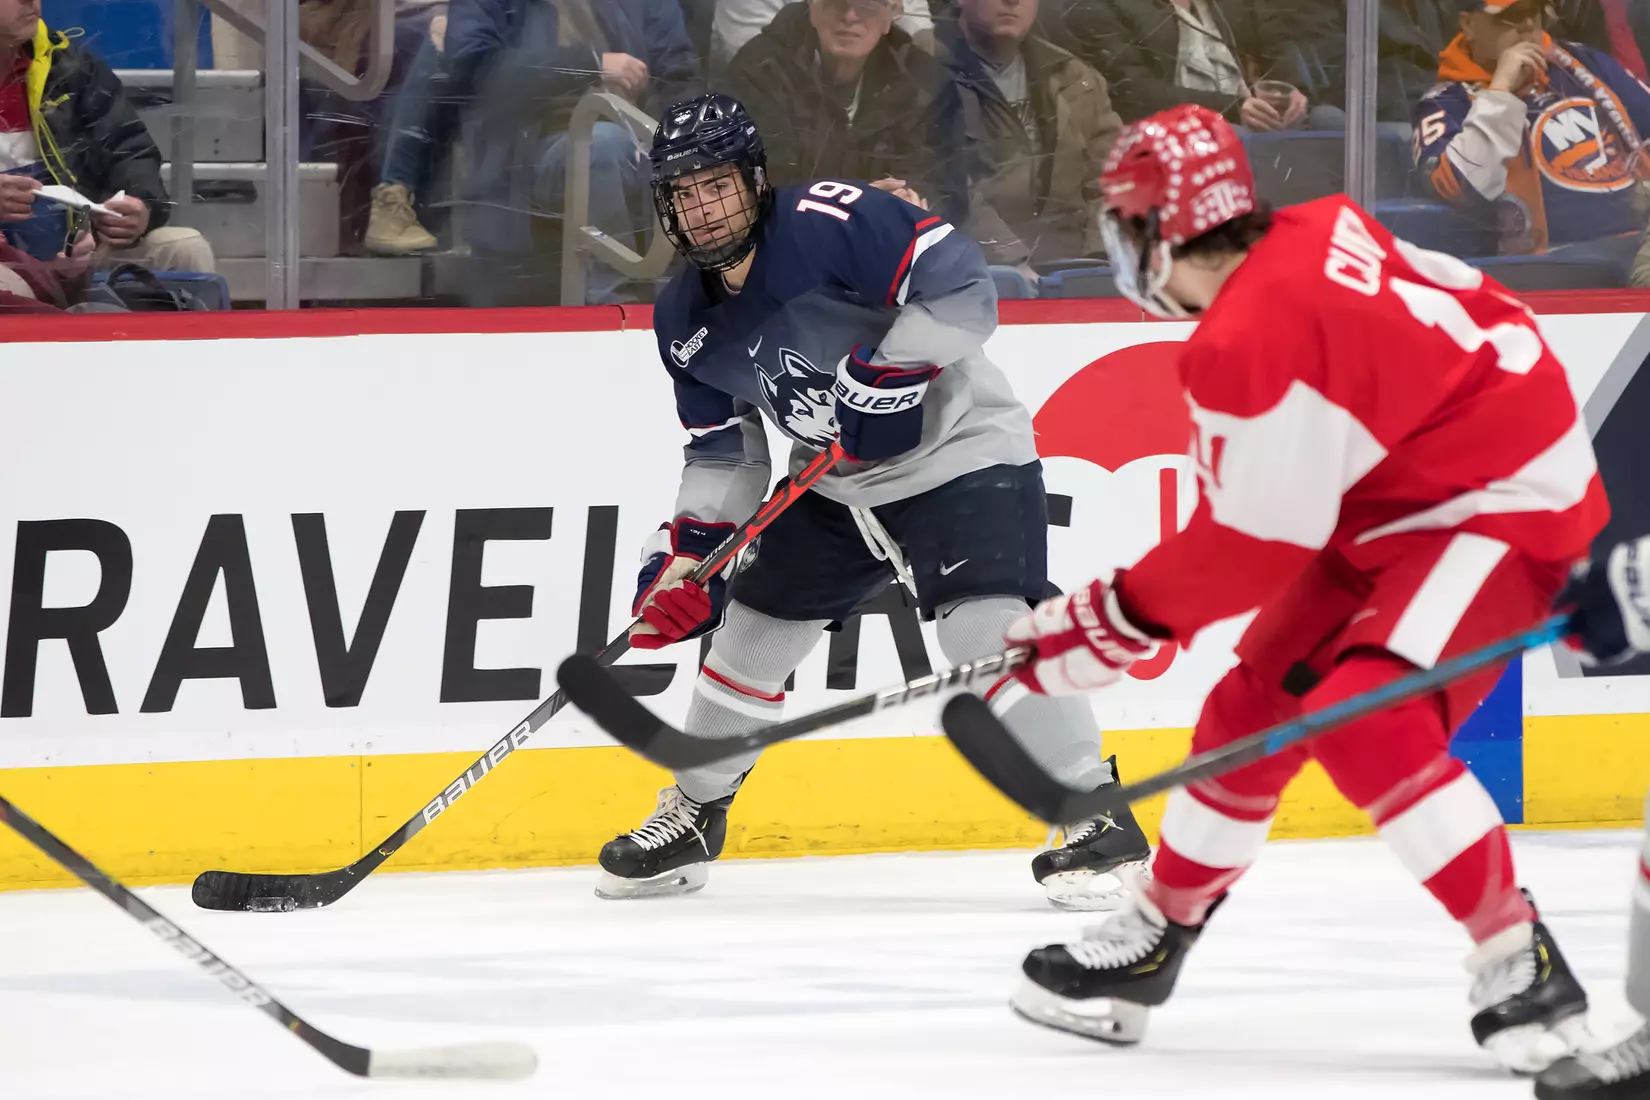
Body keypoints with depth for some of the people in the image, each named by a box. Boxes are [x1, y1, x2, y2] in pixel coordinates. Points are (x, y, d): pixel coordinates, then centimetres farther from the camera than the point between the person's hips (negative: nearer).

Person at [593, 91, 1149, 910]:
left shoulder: (831, 223, -23)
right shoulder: (686, 320, 1)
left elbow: (963, 287, -27)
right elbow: (722, 450, 9)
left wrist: (889, 375, -31)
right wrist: (684, 553, -1)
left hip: (959, 450, -8)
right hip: (836, 481, 8)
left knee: (987, 626, -25)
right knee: (749, 631, 11)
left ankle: (1095, 822, -20)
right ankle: (690, 818, 30)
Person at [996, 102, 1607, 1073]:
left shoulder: (1252, 339, -26)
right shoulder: (1316, 234, -1)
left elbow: (1257, 544, -20)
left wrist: (1112, 622, -11)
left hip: (1504, 509, -10)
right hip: (1402, 499, 10)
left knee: (1366, 722, -26)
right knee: (1257, 705, 13)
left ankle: (1522, 966, -21)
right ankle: (1157, 937, 28)